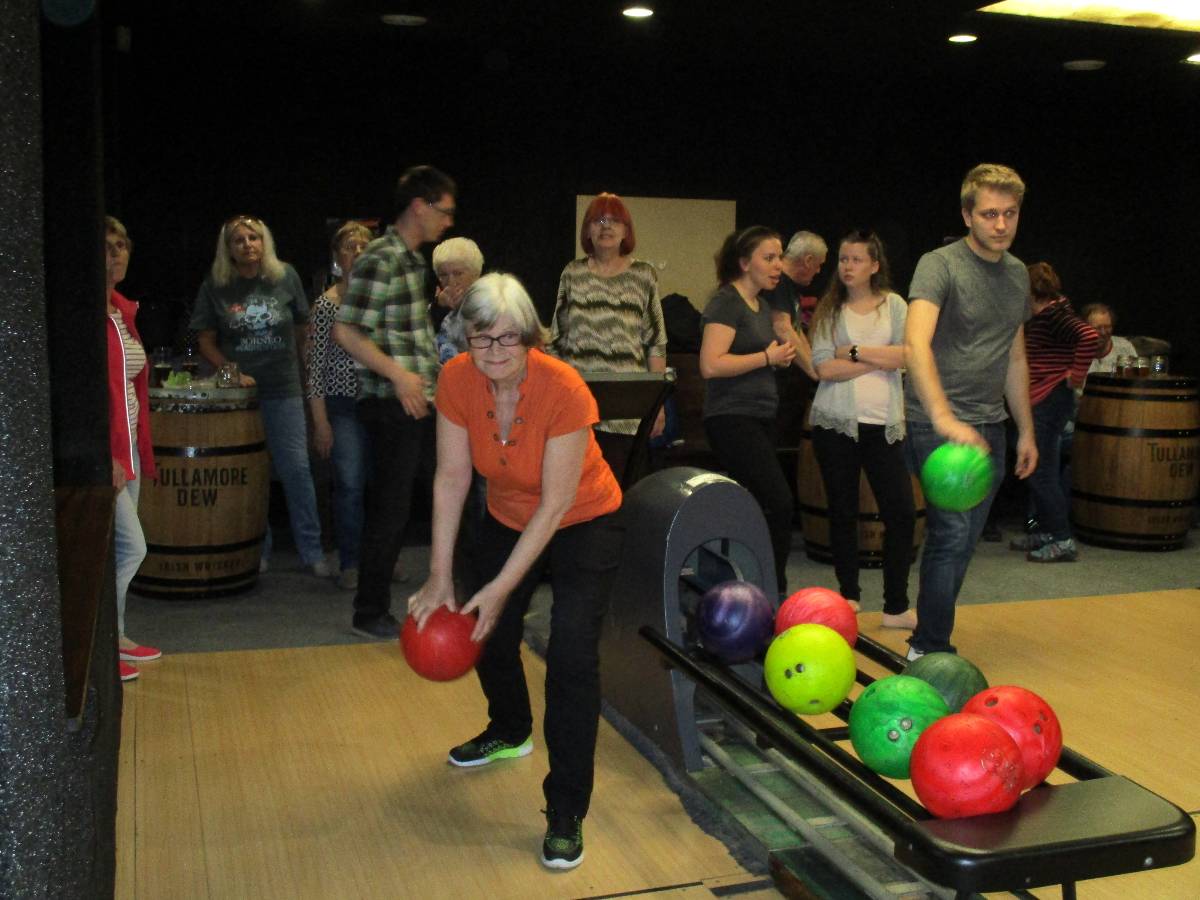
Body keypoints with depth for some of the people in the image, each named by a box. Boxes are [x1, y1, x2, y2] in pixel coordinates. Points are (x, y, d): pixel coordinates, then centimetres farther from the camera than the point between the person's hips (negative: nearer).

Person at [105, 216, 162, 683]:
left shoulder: (123, 310, 12)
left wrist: (141, 449, 14)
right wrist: (101, 456, -20)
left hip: (128, 447, 8)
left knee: (114, 550, 13)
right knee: (131, 547, -6)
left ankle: (114, 637, 25)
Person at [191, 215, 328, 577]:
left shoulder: (285, 277, 2)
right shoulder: (215, 287, 0)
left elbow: (301, 328, 12)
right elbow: (206, 340, 3)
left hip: (284, 389, 0)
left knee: (296, 469, -2)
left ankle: (312, 551, 6)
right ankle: (258, 549, 19)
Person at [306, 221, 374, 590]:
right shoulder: (326, 304, -3)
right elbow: (315, 367, -4)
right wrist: (320, 422, -8)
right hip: (344, 407, -4)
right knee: (350, 484, -7)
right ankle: (350, 564, 6)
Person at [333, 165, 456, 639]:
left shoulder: (414, 261, 15)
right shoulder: (379, 260, -14)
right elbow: (346, 330, -19)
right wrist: (398, 374, -24)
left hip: (420, 401, 9)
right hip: (392, 404, -9)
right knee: (390, 508, -1)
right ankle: (370, 613, 11)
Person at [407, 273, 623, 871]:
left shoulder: (564, 390, -33)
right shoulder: (457, 380, -19)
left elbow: (556, 504, -28)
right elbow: (451, 478, -13)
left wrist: (502, 587, -26)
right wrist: (440, 578, -15)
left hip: (582, 525, -5)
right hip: (508, 519, 6)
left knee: (571, 655, -16)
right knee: (485, 633, 17)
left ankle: (566, 814, -2)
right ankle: (509, 732, 50)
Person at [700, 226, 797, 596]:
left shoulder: (762, 305, 17)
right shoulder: (726, 302, -11)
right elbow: (711, 365, -22)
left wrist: (781, 354, 11)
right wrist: (768, 357, -15)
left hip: (760, 418, 9)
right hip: (732, 418, -9)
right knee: (779, 503, -14)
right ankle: (775, 593, -5)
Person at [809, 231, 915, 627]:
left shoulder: (894, 305, 7)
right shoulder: (829, 310, 5)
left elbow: (907, 356, -8)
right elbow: (825, 368, -9)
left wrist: (855, 351, -10)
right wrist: (880, 360, -9)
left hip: (884, 424, 1)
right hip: (836, 422, 0)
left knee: (901, 512, -3)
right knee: (843, 512, 6)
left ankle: (896, 607, 8)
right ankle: (848, 597, 22)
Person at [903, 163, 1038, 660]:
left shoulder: (1018, 274, 11)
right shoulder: (939, 265, -12)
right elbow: (916, 343, -28)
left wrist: (1026, 430, 18)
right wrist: (944, 419, -41)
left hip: (988, 426, 7)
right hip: (939, 424, -7)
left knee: (962, 541, 10)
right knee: (953, 534, -12)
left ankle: (927, 641, 21)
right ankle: (931, 649, 0)